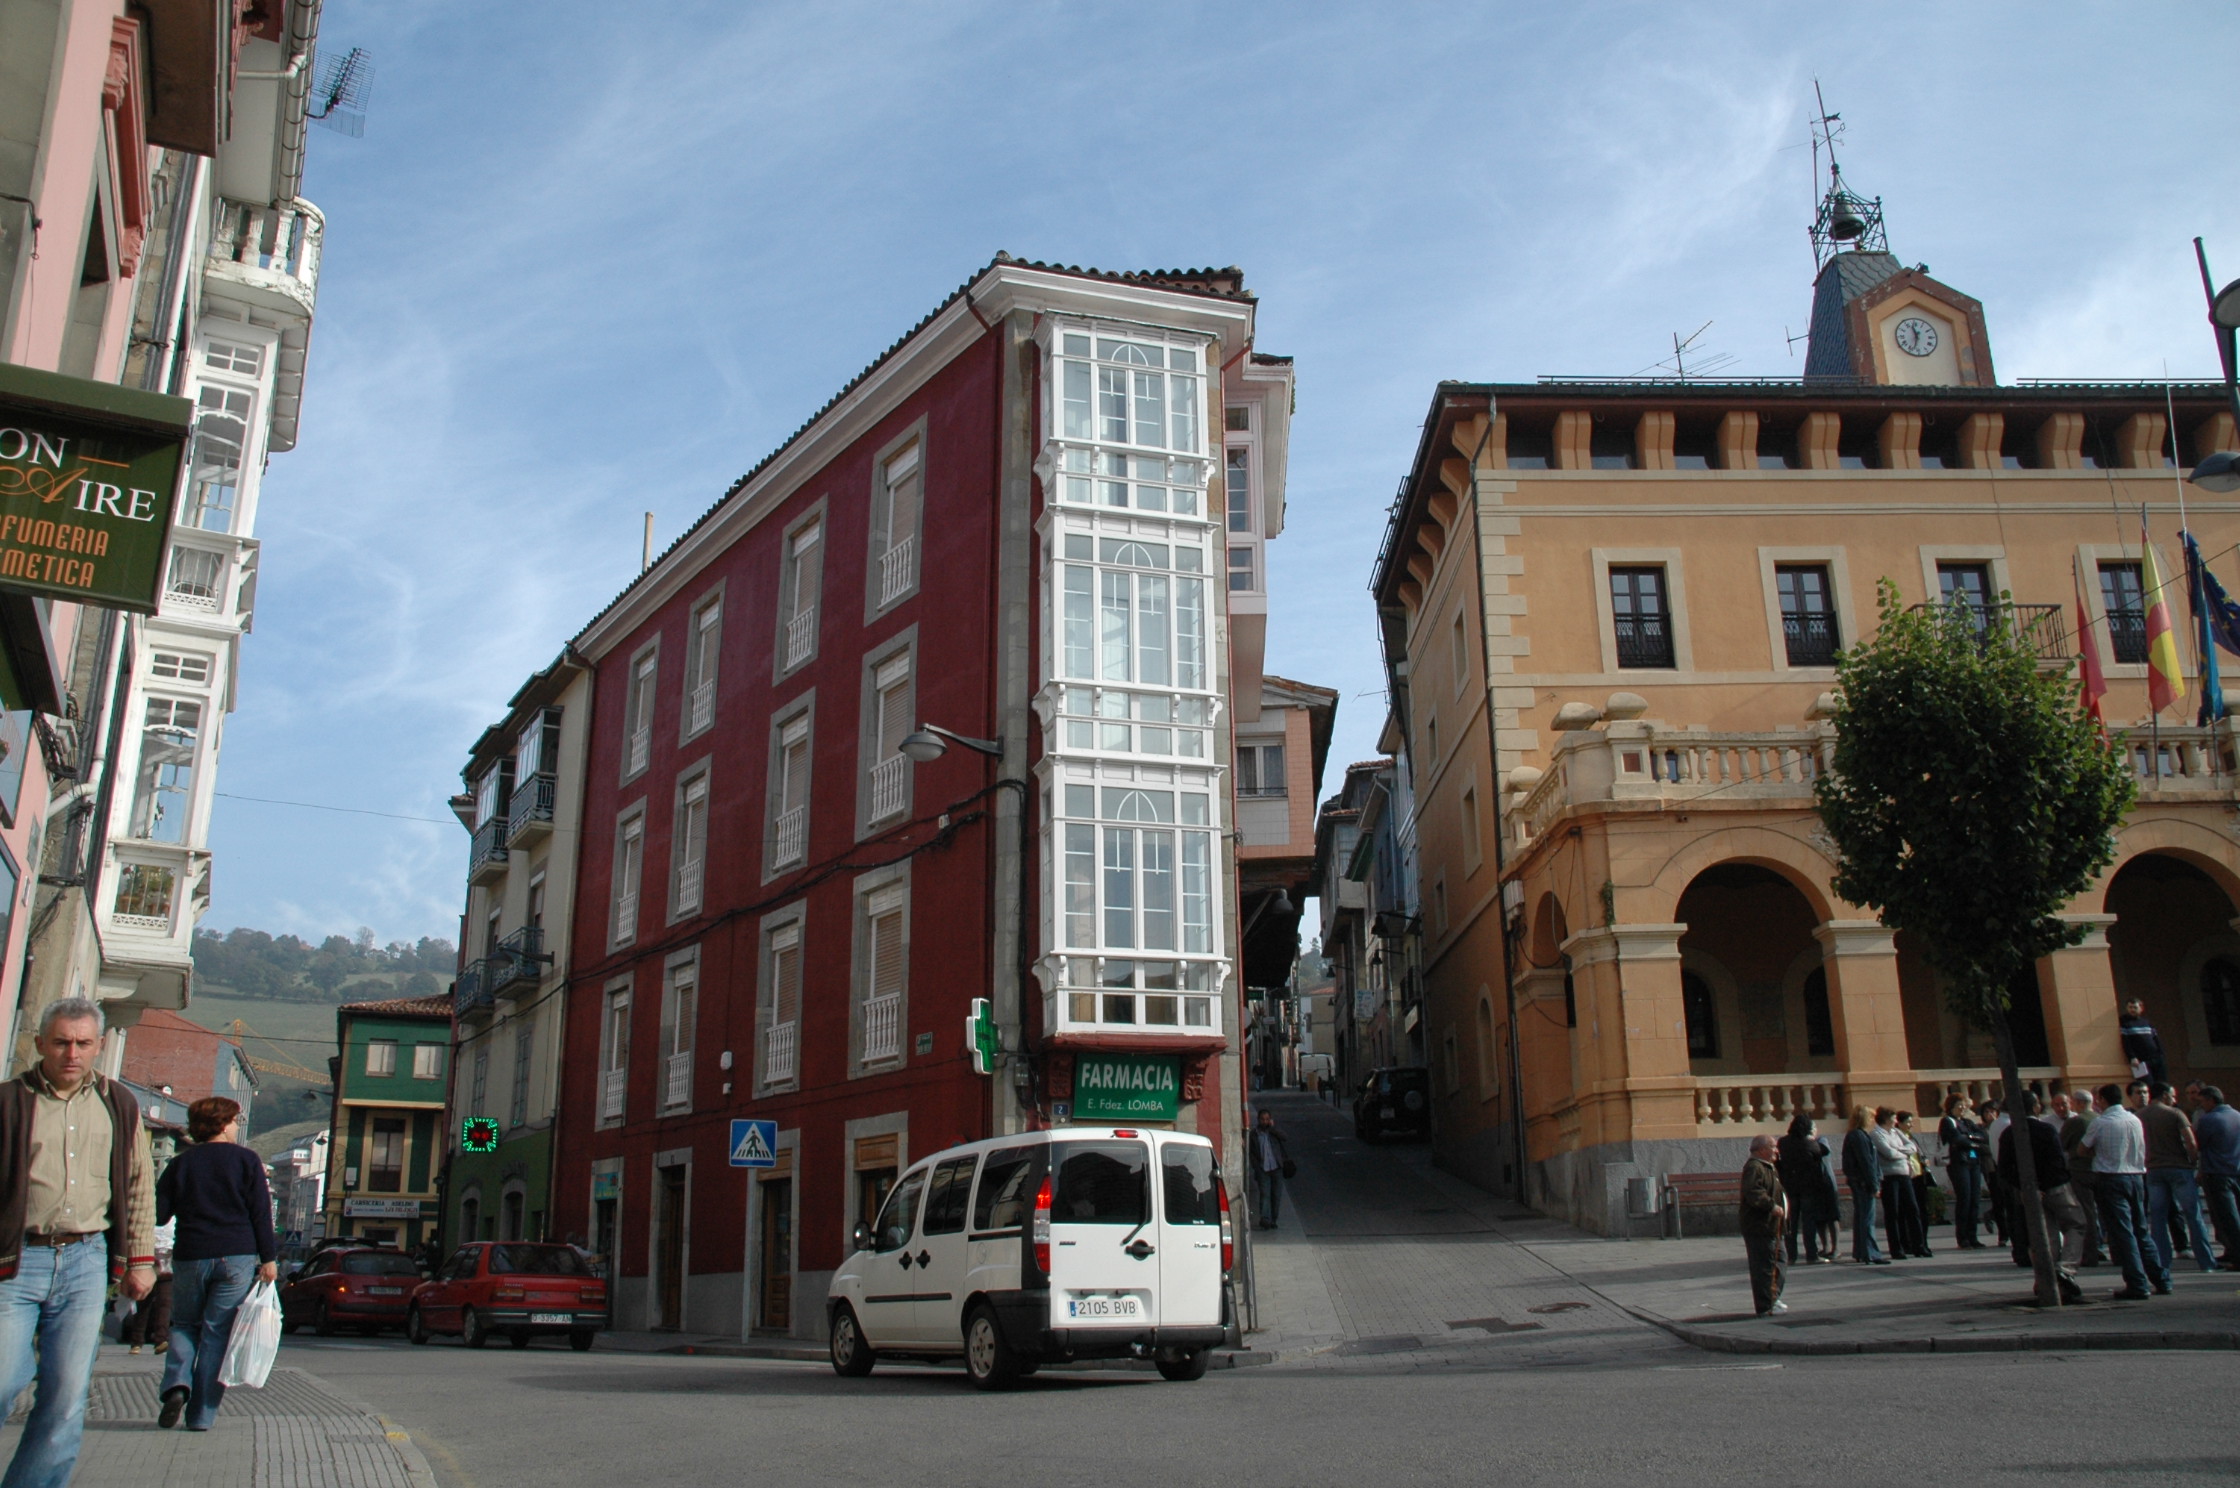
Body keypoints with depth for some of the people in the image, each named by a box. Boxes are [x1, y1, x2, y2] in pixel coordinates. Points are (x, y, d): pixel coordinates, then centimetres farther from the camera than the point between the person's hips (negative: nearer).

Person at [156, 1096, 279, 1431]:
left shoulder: (181, 1163, 6)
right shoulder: (245, 1160, -1)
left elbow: (159, 1212, 3)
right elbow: (261, 1213, -4)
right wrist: (269, 1258, -1)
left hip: (189, 1257, 2)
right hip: (236, 1258, -2)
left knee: (184, 1325, 19)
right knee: (217, 1332, 3)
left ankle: (177, 1384, -7)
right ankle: (201, 1415, 2)